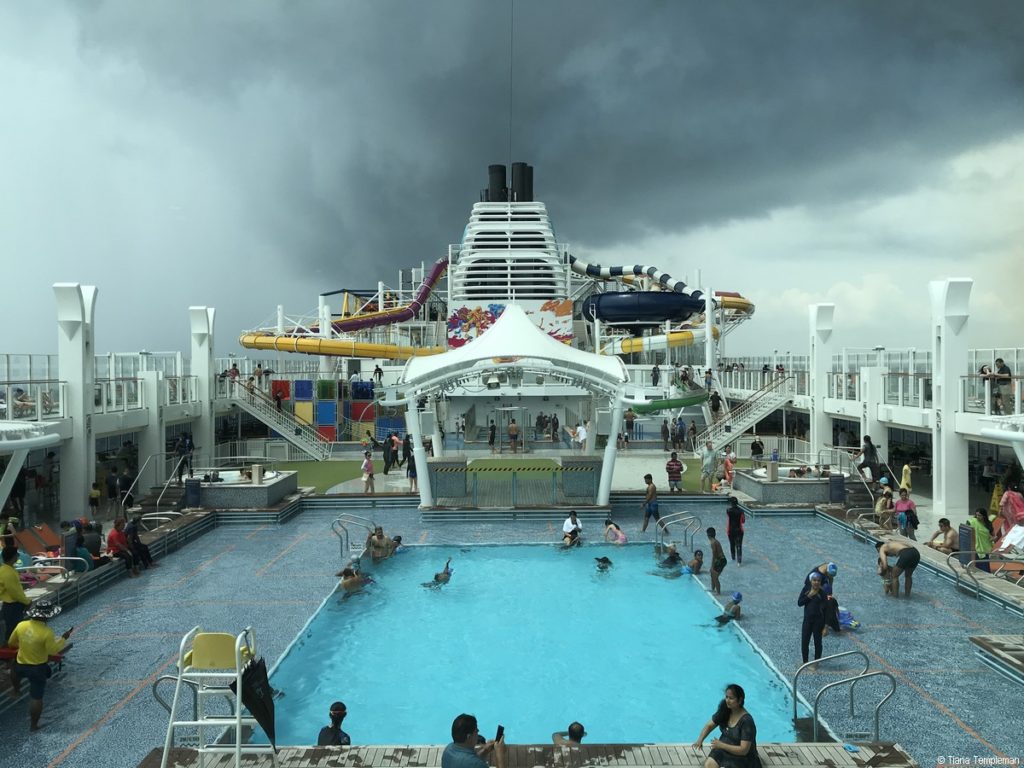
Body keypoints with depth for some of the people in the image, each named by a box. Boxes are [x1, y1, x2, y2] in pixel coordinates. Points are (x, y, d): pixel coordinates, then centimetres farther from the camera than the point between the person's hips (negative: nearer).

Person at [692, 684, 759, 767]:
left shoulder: (746, 721, -22)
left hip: (741, 757, -6)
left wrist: (721, 745, -26)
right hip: (723, 750, 6)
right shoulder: (725, 710, -3)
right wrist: (700, 740, -11)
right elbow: (709, 725, 6)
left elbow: (743, 750, -23)